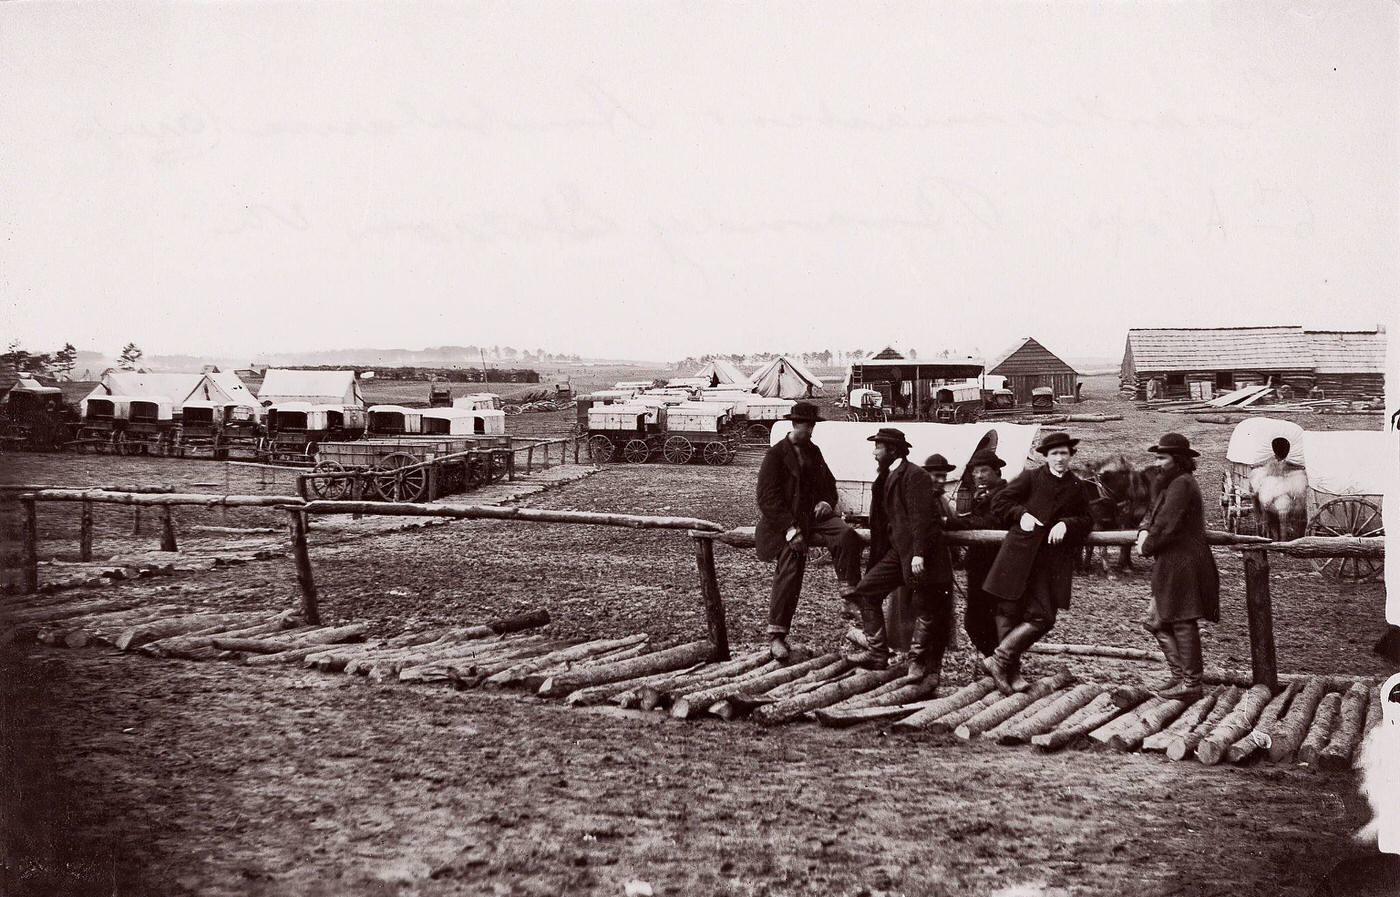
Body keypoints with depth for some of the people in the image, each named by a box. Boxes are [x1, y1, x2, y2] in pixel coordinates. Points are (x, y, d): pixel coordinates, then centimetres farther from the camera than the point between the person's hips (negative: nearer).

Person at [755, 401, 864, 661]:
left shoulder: (813, 451, 16)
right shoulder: (776, 454, -5)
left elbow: (829, 483, 26)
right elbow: (768, 497, -12)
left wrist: (827, 501, 0)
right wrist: (790, 529, -23)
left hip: (815, 514, 6)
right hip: (785, 520, -5)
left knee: (847, 536, -23)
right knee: (791, 565, -24)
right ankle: (776, 635, -17)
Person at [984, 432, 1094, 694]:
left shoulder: (1077, 487, 13)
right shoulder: (1030, 478, 5)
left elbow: (1087, 520, 11)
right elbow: (999, 502, 6)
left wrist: (1067, 524, -8)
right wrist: (1021, 514, -9)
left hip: (1053, 562, 2)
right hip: (1020, 556, -2)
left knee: (1042, 618, -7)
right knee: (1009, 612, 1)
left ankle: (1000, 660, 4)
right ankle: (1011, 670, 13)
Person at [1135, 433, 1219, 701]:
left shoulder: (1181, 484, -16)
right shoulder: (1172, 483, 18)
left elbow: (1166, 525, -22)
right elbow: (1154, 514, 22)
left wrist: (1147, 547, -7)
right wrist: (1144, 532, 0)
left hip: (1183, 564, -11)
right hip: (1173, 565, 11)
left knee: (1183, 623, -4)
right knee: (1157, 620, 13)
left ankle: (1191, 683, 2)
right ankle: (1179, 673, 19)